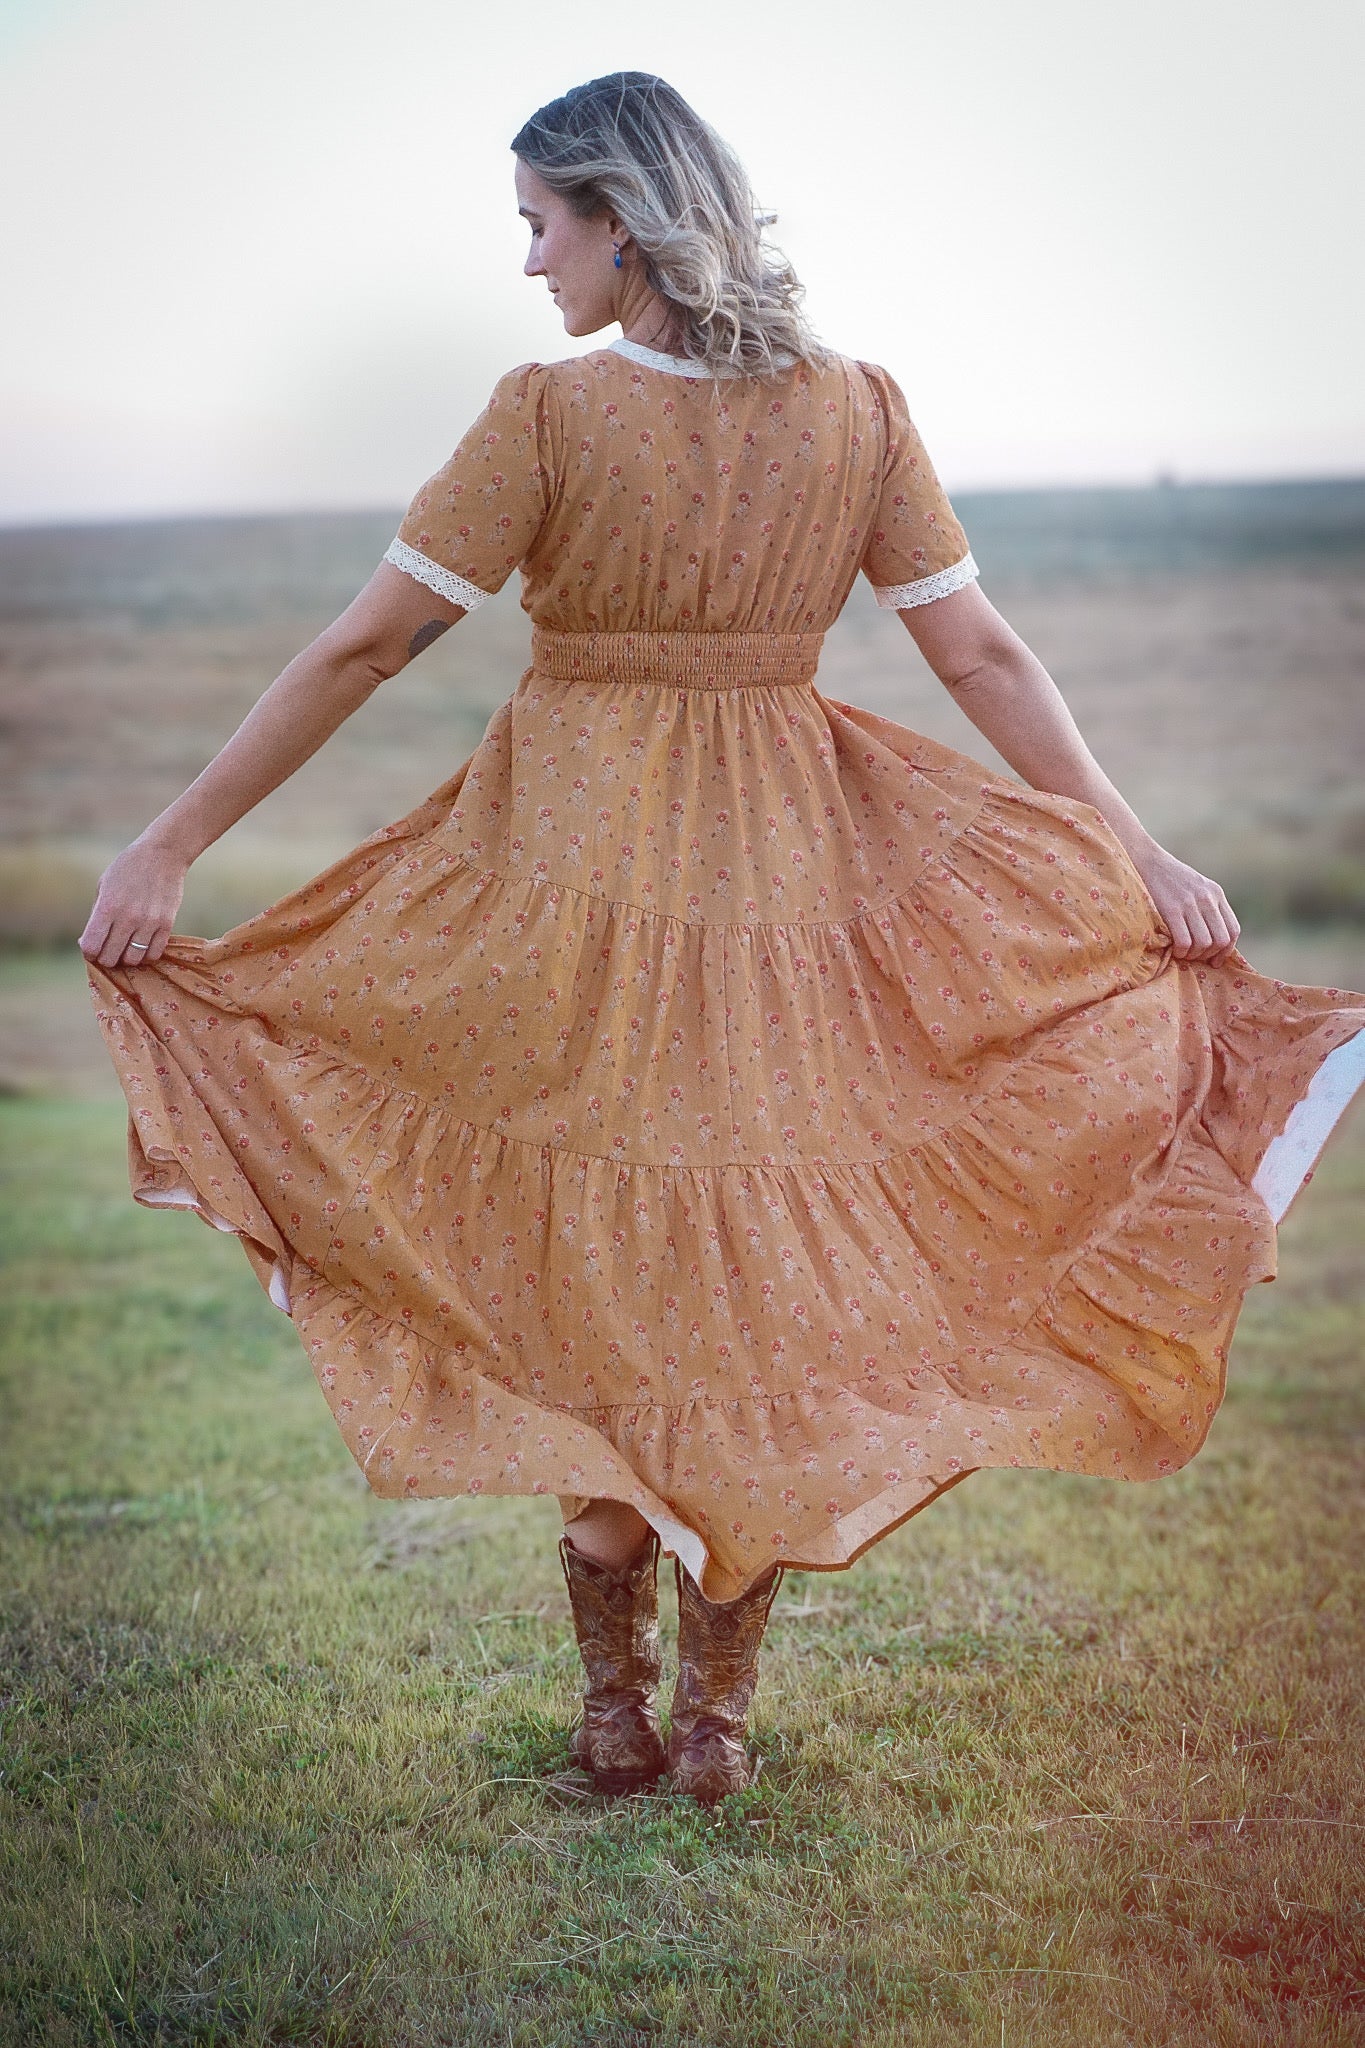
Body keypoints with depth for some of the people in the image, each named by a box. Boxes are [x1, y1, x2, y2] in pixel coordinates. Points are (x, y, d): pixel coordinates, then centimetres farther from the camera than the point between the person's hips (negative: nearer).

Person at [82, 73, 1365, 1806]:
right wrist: (1141, 855, 7)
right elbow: (984, 657, 0)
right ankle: (717, 1709, 18)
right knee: (758, 1278, 12)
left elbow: (365, 648, -10)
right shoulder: (858, 411, 0)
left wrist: (170, 846, -5)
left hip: (573, 870, -3)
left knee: (589, 1281, 10)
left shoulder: (549, 415, -11)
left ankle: (616, 1705, 18)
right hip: (790, 871, 3)